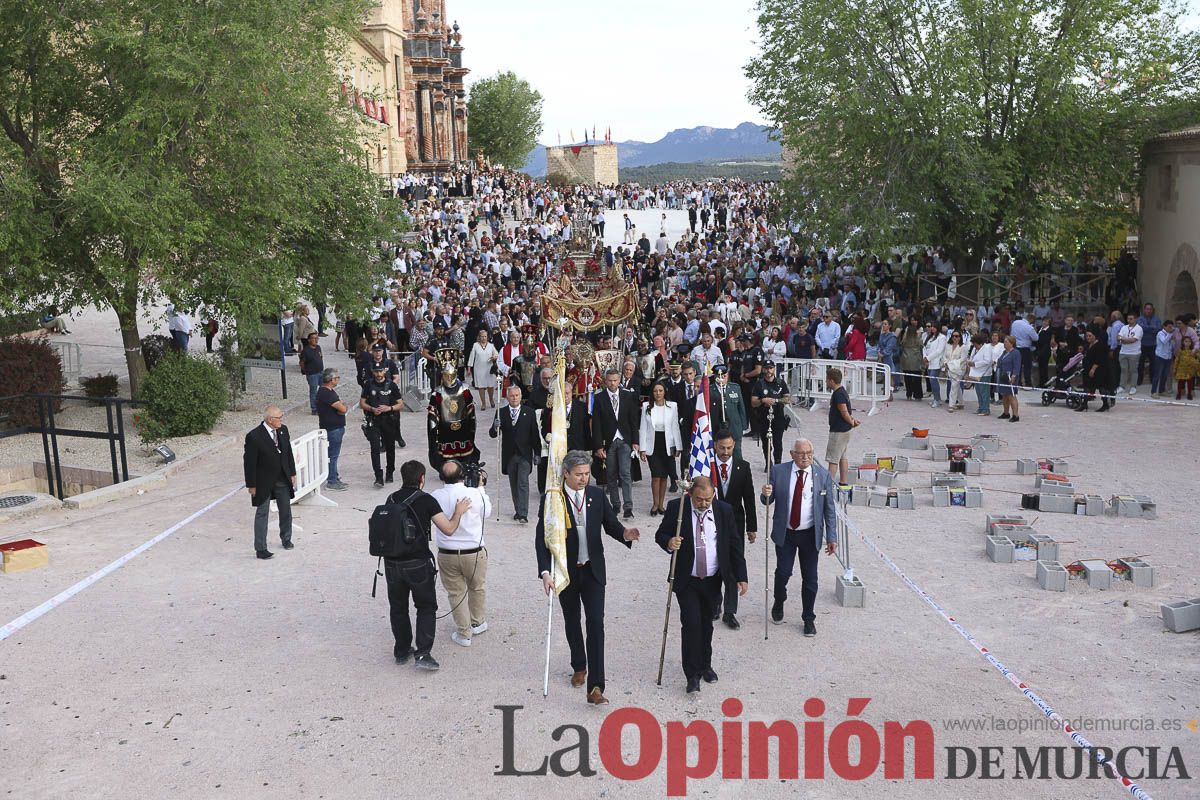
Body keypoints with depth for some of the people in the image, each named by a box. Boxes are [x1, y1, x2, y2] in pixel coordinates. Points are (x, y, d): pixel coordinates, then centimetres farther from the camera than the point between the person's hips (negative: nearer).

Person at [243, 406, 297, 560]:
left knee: (286, 511, 17)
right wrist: (251, 485, -13)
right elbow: (249, 462, -16)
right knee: (262, 513, 3)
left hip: (283, 479, 6)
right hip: (264, 482, -6)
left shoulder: (283, 430, -3)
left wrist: (292, 473, 10)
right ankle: (260, 549, 10)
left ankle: (286, 539, 38)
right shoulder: (254, 437, -21)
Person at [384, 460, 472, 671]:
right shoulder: (425, 500, -9)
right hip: (417, 564, -4)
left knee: (398, 608, 19)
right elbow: (448, 529, -9)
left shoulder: (391, 499, 3)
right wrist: (459, 512, 8)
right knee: (426, 607, 10)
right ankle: (423, 654, 1)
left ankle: (402, 651, 28)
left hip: (392, 563, 4)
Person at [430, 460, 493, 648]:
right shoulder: (475, 494, -15)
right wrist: (481, 488, 16)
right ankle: (477, 623, 40)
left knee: (455, 593, 15)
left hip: (447, 555, 1)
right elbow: (487, 512, 4)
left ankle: (464, 634, 23)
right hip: (474, 553, 0)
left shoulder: (435, 497, -12)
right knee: (477, 588, 23)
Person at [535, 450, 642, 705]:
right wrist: (545, 572, -22)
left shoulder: (598, 495, -3)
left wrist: (624, 533, -22)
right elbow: (541, 539, -11)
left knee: (596, 623, -10)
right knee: (572, 622, 17)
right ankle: (579, 667, 42)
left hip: (593, 571, 1)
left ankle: (595, 687, -10)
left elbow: (611, 524, 2)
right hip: (565, 572, 0)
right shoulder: (551, 500, -11)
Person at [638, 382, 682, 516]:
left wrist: (678, 447, 0)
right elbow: (643, 428, 2)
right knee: (656, 476, -8)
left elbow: (675, 427, 4)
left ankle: (661, 504, 17)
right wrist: (643, 449, -3)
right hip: (652, 445, -1)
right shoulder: (646, 406, 1)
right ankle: (655, 504, 6)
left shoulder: (672, 406, 1)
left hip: (667, 445, 1)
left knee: (664, 476, 6)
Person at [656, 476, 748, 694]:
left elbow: (735, 544, 1)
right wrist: (669, 543, -26)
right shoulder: (676, 507, -11)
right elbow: (660, 534, -2)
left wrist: (741, 577, -1)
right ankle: (692, 674, 0)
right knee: (691, 623, -10)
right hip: (687, 580, -2)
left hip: (712, 580, 2)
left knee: (706, 624, 15)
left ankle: (705, 666, 34)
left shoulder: (724, 510, -6)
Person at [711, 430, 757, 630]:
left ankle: (730, 612, 9)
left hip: (735, 524, 0)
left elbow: (749, 499, 3)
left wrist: (752, 527, 3)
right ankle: (714, 604, 30)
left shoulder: (743, 467, -1)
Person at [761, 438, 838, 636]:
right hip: (785, 533, 0)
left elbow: (829, 509, -1)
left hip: (810, 535, 0)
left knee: (810, 578, 7)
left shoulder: (823, 475, -5)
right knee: (783, 572, 0)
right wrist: (766, 494, -23)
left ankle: (808, 618, 23)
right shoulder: (778, 471, -5)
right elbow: (767, 501, 2)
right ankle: (779, 603, 31)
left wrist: (831, 538, -3)